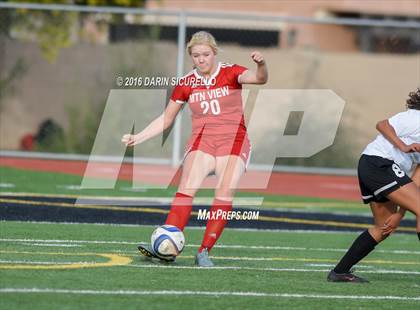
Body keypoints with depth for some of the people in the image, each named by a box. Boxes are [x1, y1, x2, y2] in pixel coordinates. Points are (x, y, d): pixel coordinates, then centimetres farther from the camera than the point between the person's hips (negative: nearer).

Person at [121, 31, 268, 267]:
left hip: (233, 141, -1)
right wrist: (138, 138, 5)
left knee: (225, 193, -19)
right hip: (202, 140, 1)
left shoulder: (231, 73, 0)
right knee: (187, 187, -21)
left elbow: (260, 79, -19)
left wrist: (261, 65, -42)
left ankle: (205, 252, -15)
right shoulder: (187, 83, 7)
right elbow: (167, 119, 15)